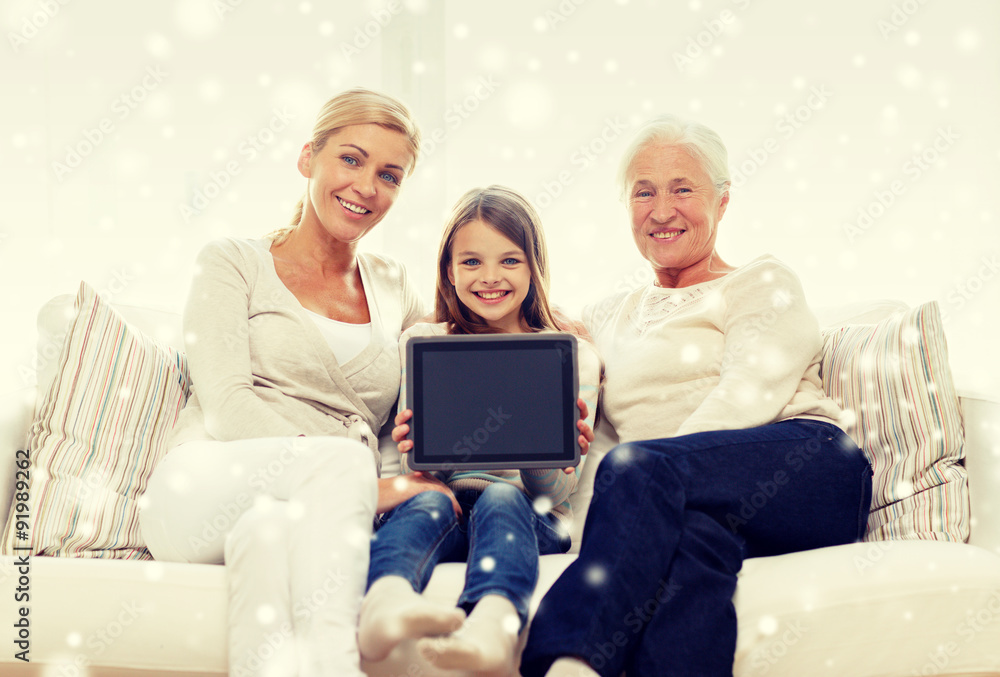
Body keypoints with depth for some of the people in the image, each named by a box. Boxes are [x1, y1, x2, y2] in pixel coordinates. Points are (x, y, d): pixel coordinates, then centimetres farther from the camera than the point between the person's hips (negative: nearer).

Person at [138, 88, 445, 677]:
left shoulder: (394, 289, 22)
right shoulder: (235, 263, 10)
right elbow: (226, 404, -4)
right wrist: (362, 480, -19)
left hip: (330, 514, 2)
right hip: (206, 490, -2)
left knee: (272, 527, -36)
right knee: (344, 458, -34)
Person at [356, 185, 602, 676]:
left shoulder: (572, 357, 10)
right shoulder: (421, 344, 14)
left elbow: (553, 494, 4)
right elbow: (410, 466, 10)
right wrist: (410, 454, -16)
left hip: (531, 517, -1)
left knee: (502, 499, -34)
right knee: (426, 503, -32)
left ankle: (493, 623, -65)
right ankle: (386, 602, -66)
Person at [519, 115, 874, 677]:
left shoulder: (763, 284, 16)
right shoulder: (607, 320, 30)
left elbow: (751, 394, -4)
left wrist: (645, 474, -19)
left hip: (809, 471, -2)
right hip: (680, 502, 3)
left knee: (642, 467, -33)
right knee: (692, 538, -37)